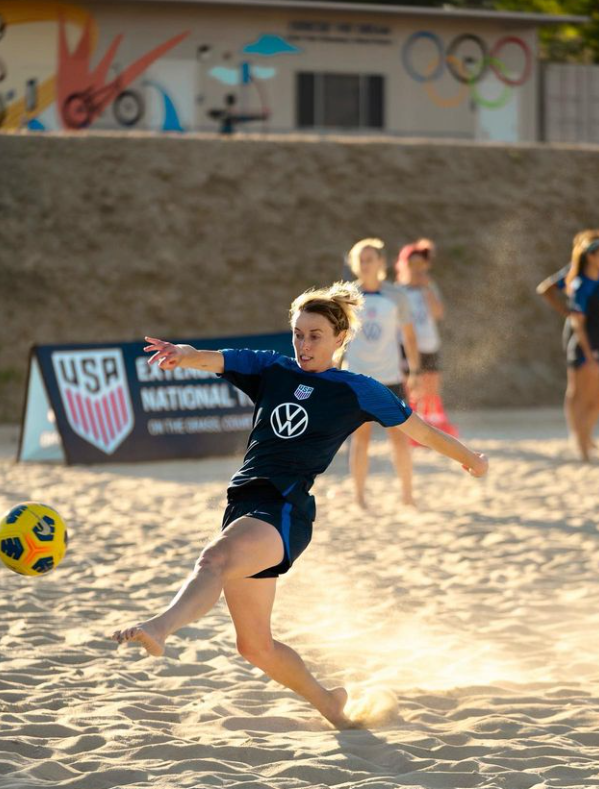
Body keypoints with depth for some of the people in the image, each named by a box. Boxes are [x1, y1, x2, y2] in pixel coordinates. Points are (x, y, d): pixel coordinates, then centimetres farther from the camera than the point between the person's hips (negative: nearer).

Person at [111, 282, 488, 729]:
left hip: (285, 510, -6)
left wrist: (469, 458, 31)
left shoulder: (357, 391, 8)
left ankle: (159, 629, -63)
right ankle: (329, 705, 32)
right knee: (255, 646, 10)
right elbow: (210, 361, 1)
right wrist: (182, 354, -22)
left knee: (215, 558, -37)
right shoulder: (271, 370, 17)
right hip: (244, 505, 6)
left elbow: (419, 430, 21)